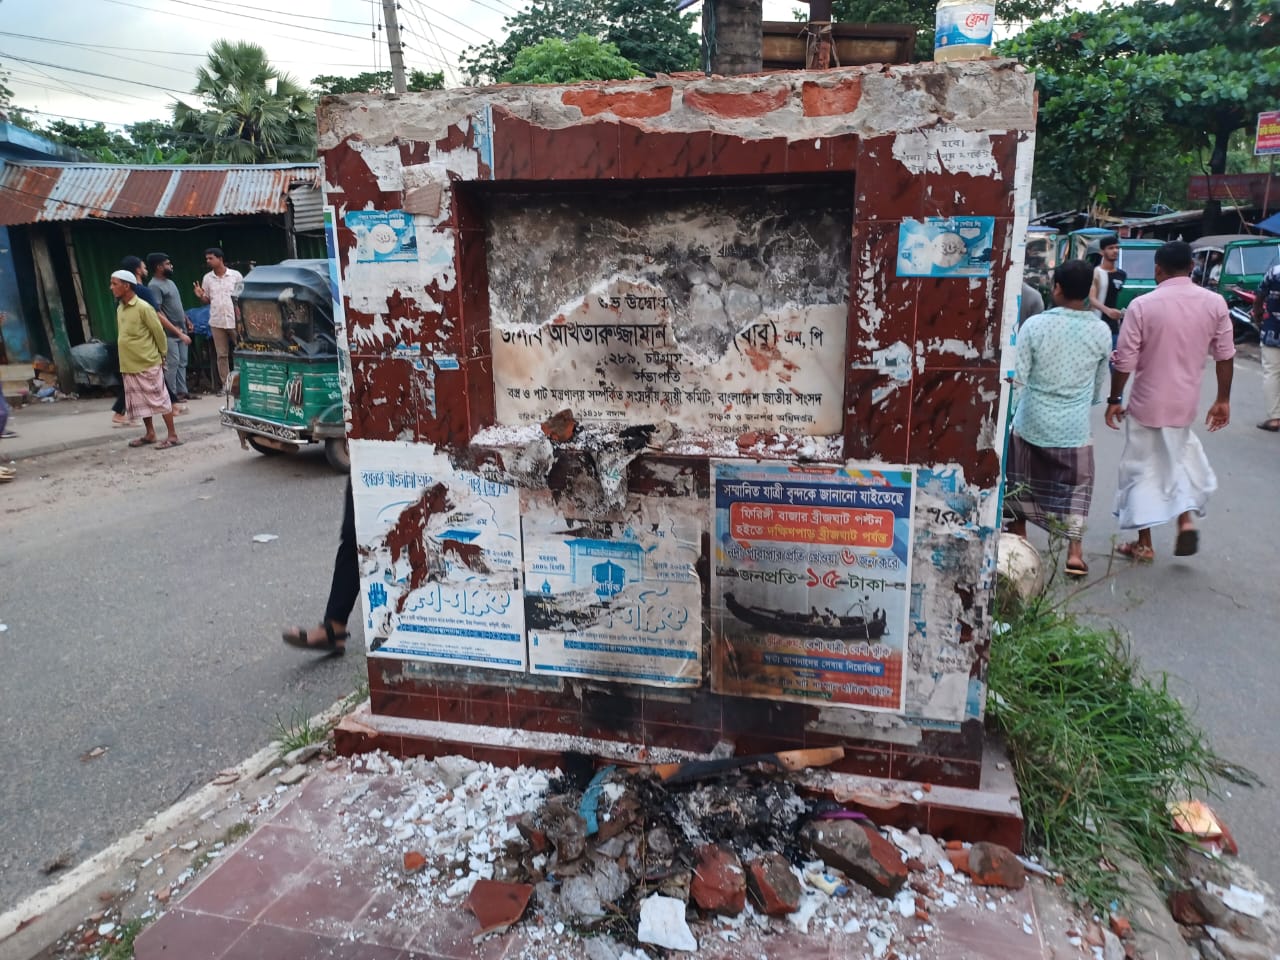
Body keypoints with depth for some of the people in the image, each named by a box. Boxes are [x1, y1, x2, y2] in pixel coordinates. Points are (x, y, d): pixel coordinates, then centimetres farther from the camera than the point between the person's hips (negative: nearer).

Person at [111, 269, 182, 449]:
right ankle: (150, 434, 25)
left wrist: (161, 355, -1)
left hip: (148, 363, -8)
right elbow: (123, 335, 17)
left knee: (159, 399, -3)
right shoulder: (119, 308, 9)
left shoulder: (143, 307, -14)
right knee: (140, 401, 13)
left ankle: (173, 436, 1)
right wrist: (128, 356, 16)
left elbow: (159, 332, -9)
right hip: (129, 365, 8)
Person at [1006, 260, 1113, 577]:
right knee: (1077, 486, 15)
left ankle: (1019, 538, 32)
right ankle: (1075, 551, 6)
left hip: (1031, 423, -1)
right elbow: (1099, 387, 7)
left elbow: (1016, 379, -12)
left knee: (1022, 482, 19)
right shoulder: (1101, 331, -5)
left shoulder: (1034, 325, -13)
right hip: (1075, 428, 1)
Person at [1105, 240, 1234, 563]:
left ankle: (1144, 544, 15)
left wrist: (1114, 399, -1)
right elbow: (1224, 355, 2)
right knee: (1179, 458, 27)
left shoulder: (1142, 305, -14)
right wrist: (1223, 399, 11)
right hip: (1184, 402, 4)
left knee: (1143, 469, 9)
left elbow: (1124, 361, -13)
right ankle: (1186, 520, 13)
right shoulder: (1214, 303, -3)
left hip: (1146, 403, -3)